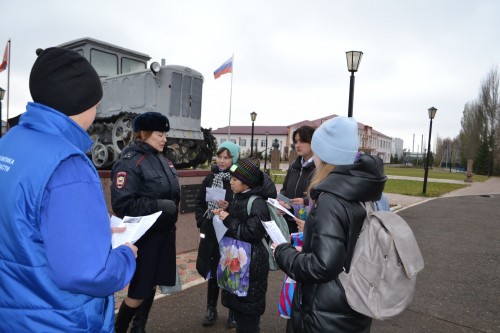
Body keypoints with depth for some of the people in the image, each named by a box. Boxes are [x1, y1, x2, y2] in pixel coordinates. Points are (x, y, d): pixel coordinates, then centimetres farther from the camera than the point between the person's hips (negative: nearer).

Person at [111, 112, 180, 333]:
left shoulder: (161, 160, 10)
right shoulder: (129, 162, -16)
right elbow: (122, 204, -24)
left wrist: (171, 209, 6)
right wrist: (160, 206, -24)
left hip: (163, 233, 8)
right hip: (143, 236, -7)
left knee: (151, 284, 18)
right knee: (139, 290, 4)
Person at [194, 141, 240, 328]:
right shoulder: (210, 178, 4)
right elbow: (200, 202, 11)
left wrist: (229, 208, -23)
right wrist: (202, 222, 0)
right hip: (211, 232, 3)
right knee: (213, 271, 14)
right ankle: (211, 309, 31)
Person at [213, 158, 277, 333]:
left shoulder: (257, 203, -21)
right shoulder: (238, 197, 6)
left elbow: (251, 233, -25)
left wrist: (229, 220, -22)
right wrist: (224, 214, 2)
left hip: (251, 262, -9)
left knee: (248, 303, 4)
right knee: (236, 298, 20)